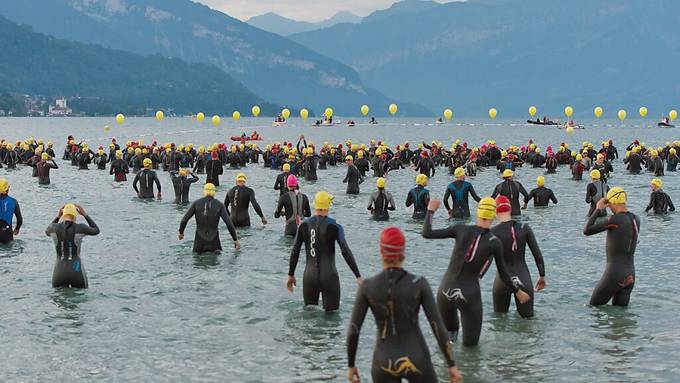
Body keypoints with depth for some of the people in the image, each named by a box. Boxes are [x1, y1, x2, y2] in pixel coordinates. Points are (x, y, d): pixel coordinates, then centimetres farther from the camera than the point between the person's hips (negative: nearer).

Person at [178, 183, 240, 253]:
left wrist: (181, 232, 16)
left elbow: (184, 220, -3)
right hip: (214, 242, -1)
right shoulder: (219, 205, -1)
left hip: (199, 242, 1)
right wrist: (236, 239, -2)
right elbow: (229, 223, -9)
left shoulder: (196, 203, 0)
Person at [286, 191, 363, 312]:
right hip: (329, 277, -3)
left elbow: (295, 251, 5)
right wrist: (358, 276, -14)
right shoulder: (335, 227, -8)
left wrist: (291, 275, 16)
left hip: (309, 277, 3)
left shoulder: (304, 225, 2)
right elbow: (346, 252, -15)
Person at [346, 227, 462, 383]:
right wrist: (452, 365, -4)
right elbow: (438, 326, -12)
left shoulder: (367, 286, -9)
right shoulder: (419, 284, -12)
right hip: (415, 361, -1)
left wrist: (351, 365, 9)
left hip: (384, 364, 1)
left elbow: (353, 330, -6)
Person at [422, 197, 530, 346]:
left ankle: (450, 338, 2)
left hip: (446, 290, 3)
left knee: (448, 331, 28)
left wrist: (431, 211, 12)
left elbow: (426, 233, -4)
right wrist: (517, 291, 20)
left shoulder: (461, 230, -4)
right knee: (470, 345, 8)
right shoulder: (495, 243, -6)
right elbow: (503, 274, 4)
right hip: (469, 295, -2)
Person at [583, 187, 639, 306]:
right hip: (630, 275, 7)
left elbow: (587, 231, -12)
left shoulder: (614, 219, -17)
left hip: (614, 274, -7)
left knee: (593, 306, 8)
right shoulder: (636, 219, 6)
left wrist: (598, 209, -2)